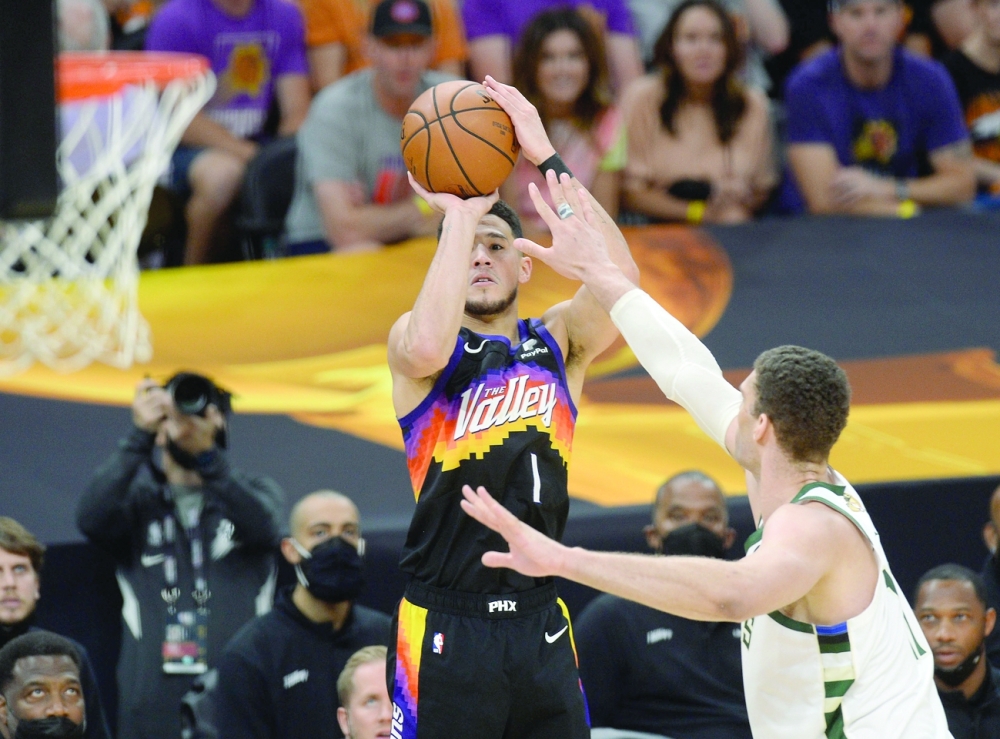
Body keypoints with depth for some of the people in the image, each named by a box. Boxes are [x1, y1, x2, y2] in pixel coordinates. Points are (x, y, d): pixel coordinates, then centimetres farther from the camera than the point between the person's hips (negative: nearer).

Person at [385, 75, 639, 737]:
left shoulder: (557, 342, 12)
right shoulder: (412, 340, 2)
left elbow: (619, 276, -7)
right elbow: (429, 345, -24)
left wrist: (547, 158, -11)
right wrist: (459, 214, -15)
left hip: (541, 625, 4)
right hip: (445, 627, -4)